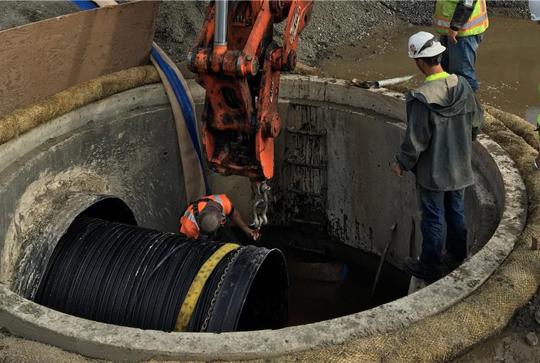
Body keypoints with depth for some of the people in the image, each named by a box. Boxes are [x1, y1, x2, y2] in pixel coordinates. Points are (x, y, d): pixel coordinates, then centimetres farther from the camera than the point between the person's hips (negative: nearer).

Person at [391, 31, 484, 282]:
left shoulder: (421, 98, -27)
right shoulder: (462, 86, -8)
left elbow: (416, 139, -21)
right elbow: (476, 121, 6)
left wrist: (402, 164, -5)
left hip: (433, 171, -6)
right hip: (460, 167, 6)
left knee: (433, 219, 9)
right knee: (456, 212, 21)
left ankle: (430, 267, 23)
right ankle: (457, 257, 38)